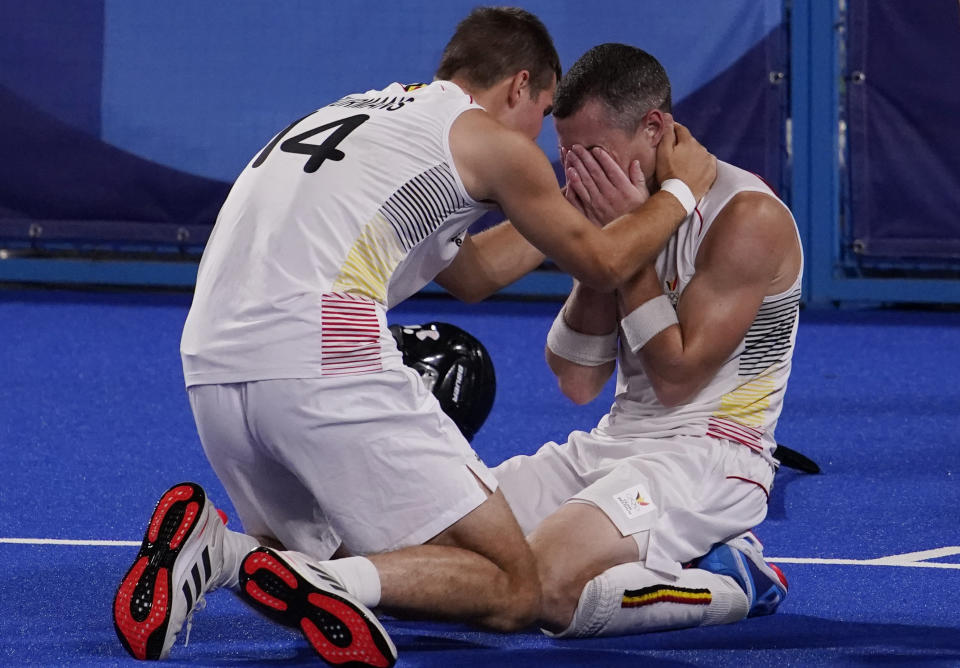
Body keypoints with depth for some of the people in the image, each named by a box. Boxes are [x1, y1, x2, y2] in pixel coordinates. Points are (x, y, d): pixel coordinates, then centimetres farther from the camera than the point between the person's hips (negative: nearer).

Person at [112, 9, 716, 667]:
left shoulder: (351, 115, 31)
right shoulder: (492, 142, 9)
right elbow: (603, 264, 21)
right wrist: (681, 188, 38)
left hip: (209, 366, 7)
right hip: (325, 361, -7)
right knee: (512, 591, 1)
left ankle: (212, 548, -3)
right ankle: (329, 584, -24)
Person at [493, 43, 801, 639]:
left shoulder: (747, 217, -13)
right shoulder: (617, 208, 11)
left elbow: (677, 378, -16)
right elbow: (578, 383, 6)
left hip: (707, 453, -9)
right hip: (613, 445, 9)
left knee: (545, 585, -32)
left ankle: (734, 584, -7)